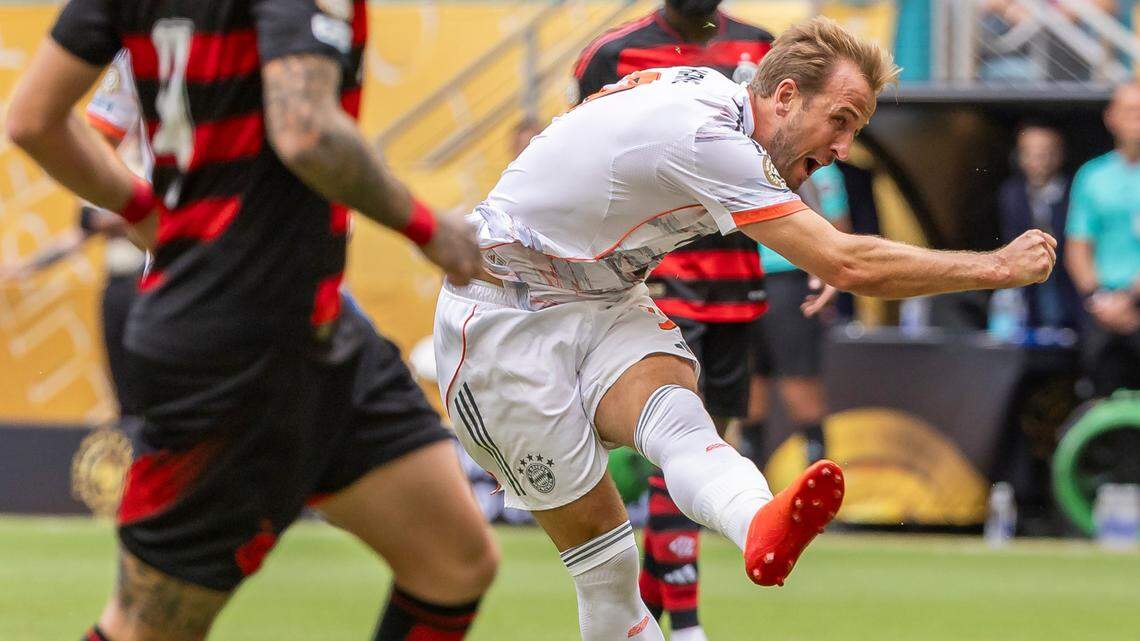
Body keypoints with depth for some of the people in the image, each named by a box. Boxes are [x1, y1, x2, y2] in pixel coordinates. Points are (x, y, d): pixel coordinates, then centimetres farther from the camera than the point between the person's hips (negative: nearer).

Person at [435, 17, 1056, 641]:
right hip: (503, 313, -6)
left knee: (674, 414, -28)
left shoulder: (712, 91, 3)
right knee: (602, 555, -12)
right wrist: (999, 267, -21)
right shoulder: (708, 138, -27)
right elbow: (848, 266, -29)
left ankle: (759, 524, -58)